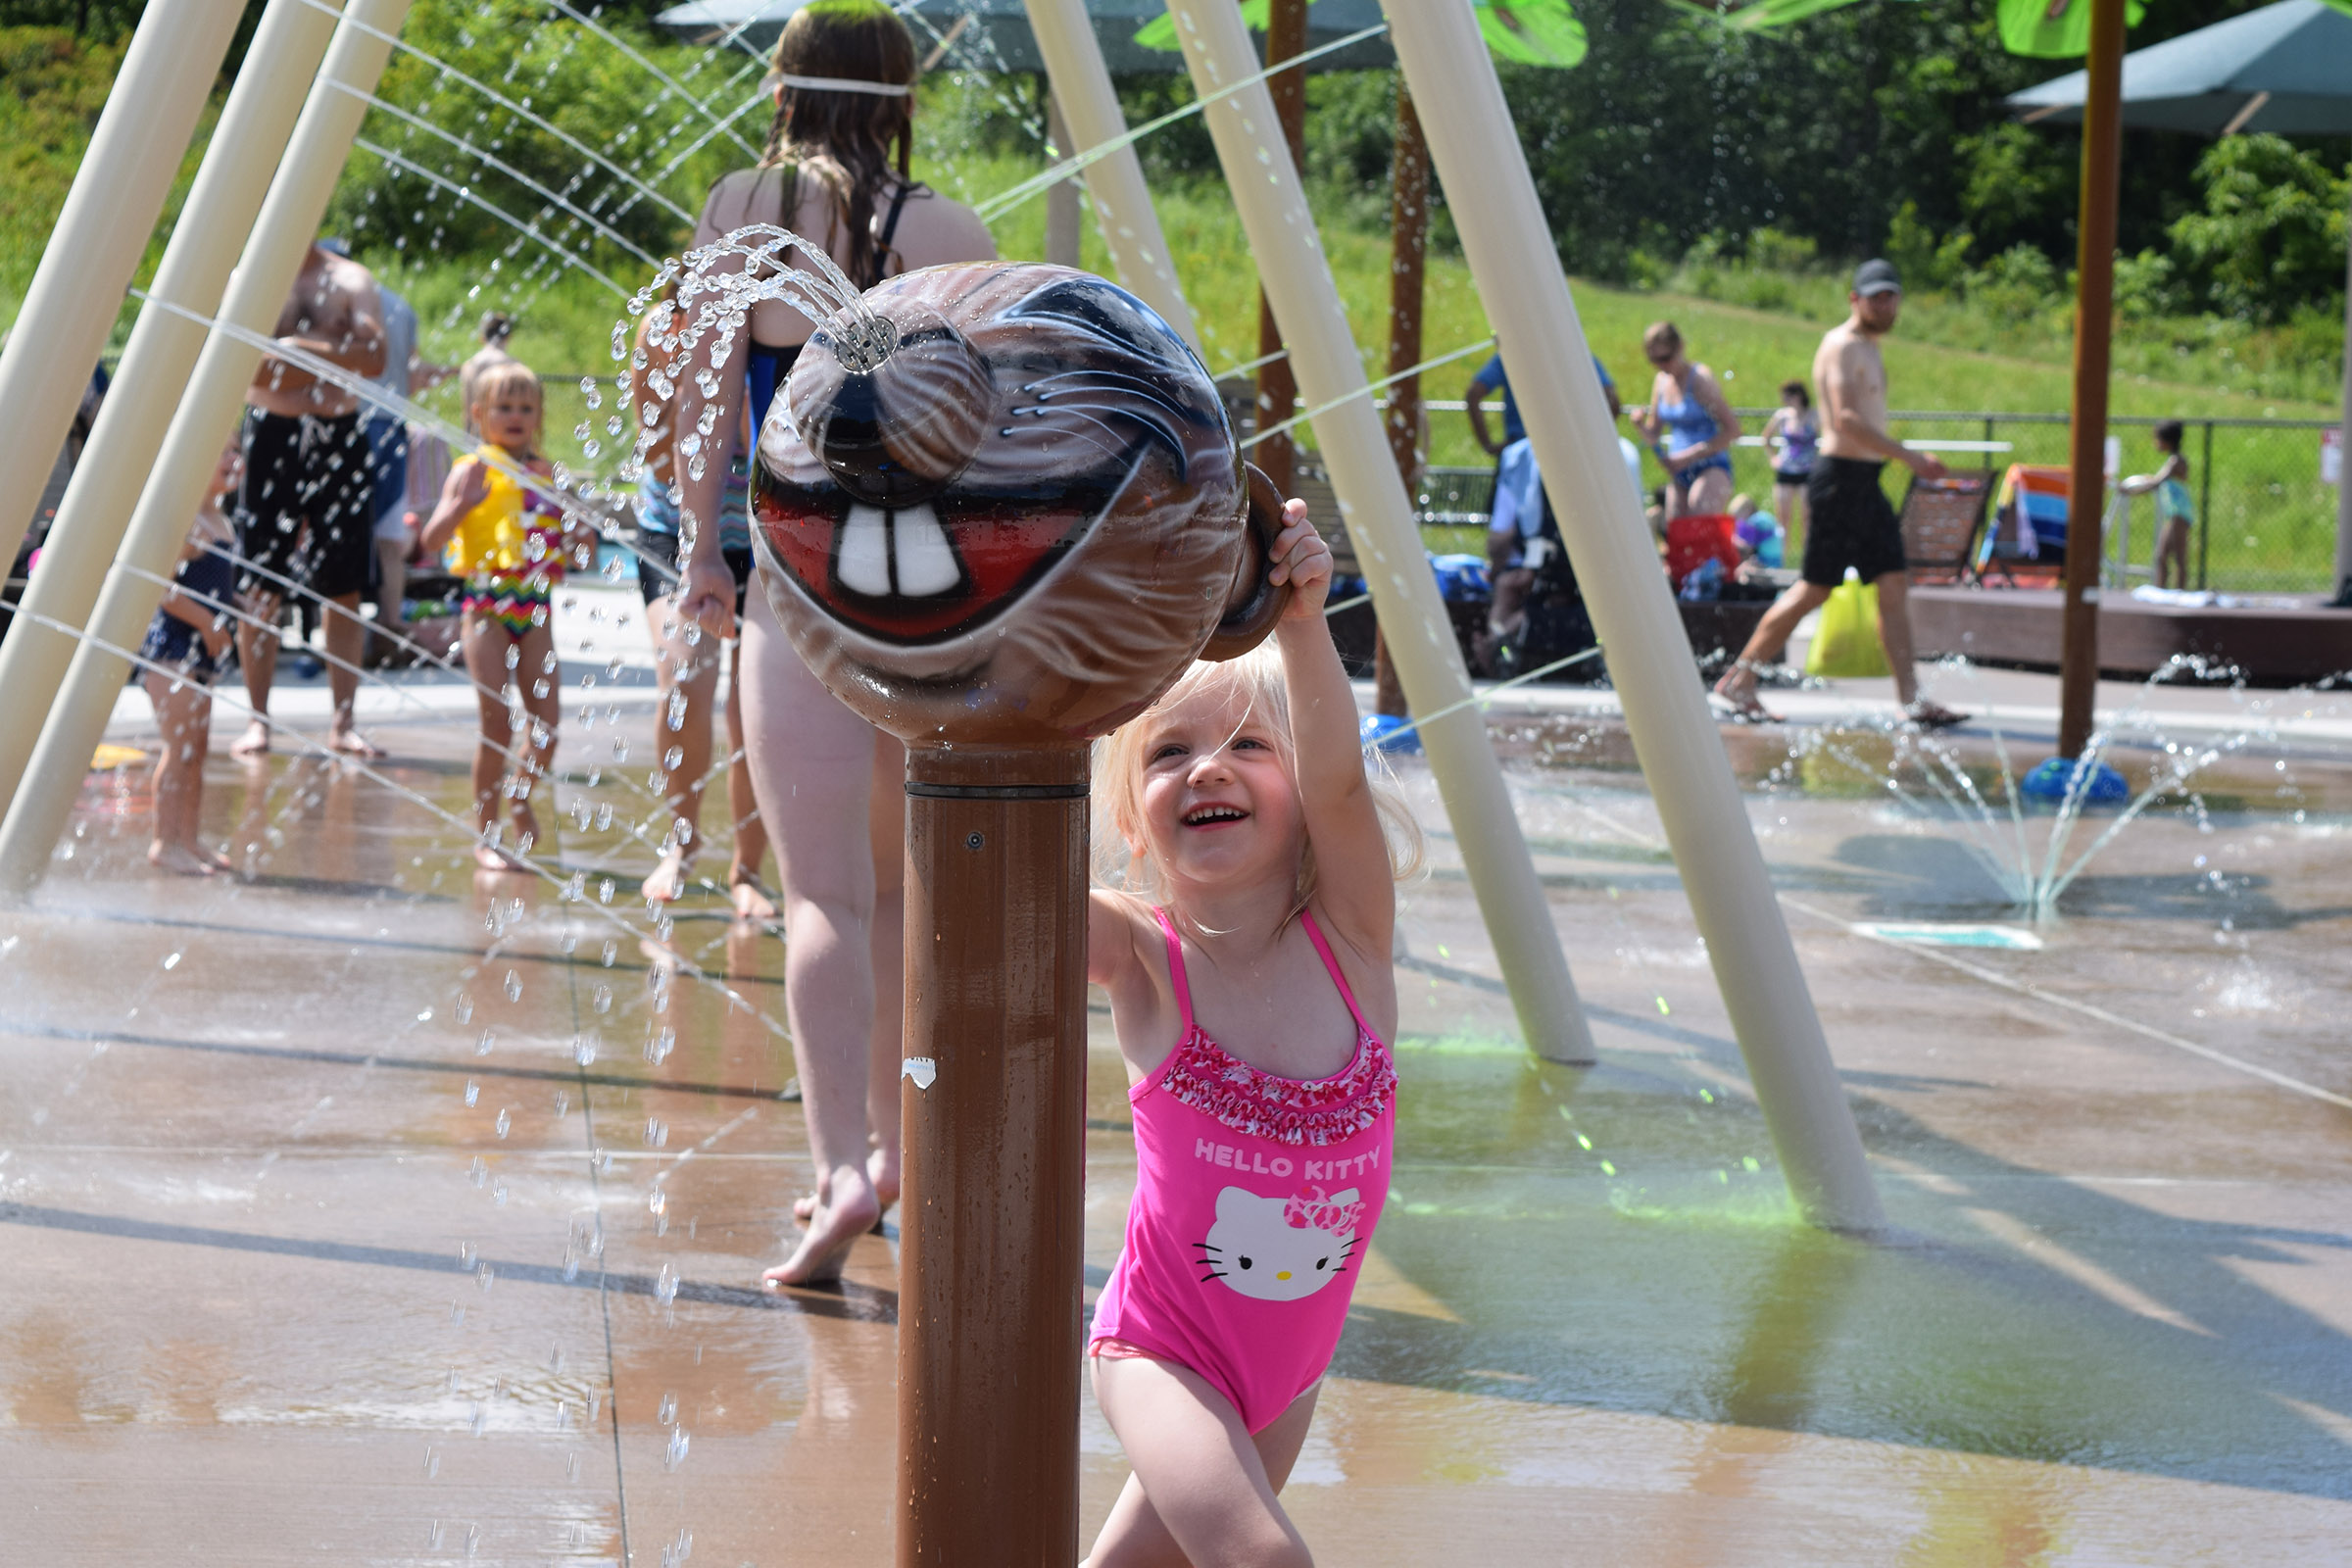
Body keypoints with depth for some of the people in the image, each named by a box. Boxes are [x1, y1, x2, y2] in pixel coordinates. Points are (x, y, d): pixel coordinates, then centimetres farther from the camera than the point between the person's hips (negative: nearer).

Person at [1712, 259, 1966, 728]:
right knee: (1815, 589, -6)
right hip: (1841, 478, -10)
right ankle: (1739, 679, 4)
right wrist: (1909, 457, -25)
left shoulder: (1867, 349, 20)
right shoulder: (1842, 346, -12)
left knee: (1894, 586, 3)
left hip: (1866, 485, 10)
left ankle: (1912, 699, 1)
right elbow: (1846, 420, -23)